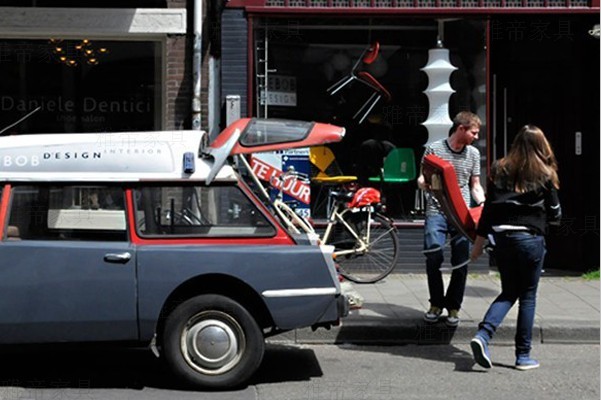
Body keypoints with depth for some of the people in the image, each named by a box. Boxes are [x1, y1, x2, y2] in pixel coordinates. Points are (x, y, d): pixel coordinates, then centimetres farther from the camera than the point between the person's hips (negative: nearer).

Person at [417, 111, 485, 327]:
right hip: (436, 211, -3)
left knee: (461, 263, -3)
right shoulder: (434, 149, 2)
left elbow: (475, 185, 17)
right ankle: (436, 303, 8)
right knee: (433, 257, -13)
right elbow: (422, 179, 6)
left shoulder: (473, 154, 12)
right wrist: (424, 183, -18)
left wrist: (483, 203, -1)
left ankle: (453, 307, 14)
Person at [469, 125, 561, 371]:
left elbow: (488, 208, 6)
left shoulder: (499, 170, 7)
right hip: (530, 239, -3)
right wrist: (545, 216, 28)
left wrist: (479, 242, 10)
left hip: (501, 238, 3)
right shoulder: (544, 175, -1)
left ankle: (483, 335, -7)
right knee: (528, 296, 8)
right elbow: (555, 214, 5)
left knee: (508, 292, 15)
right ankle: (523, 355, 12)